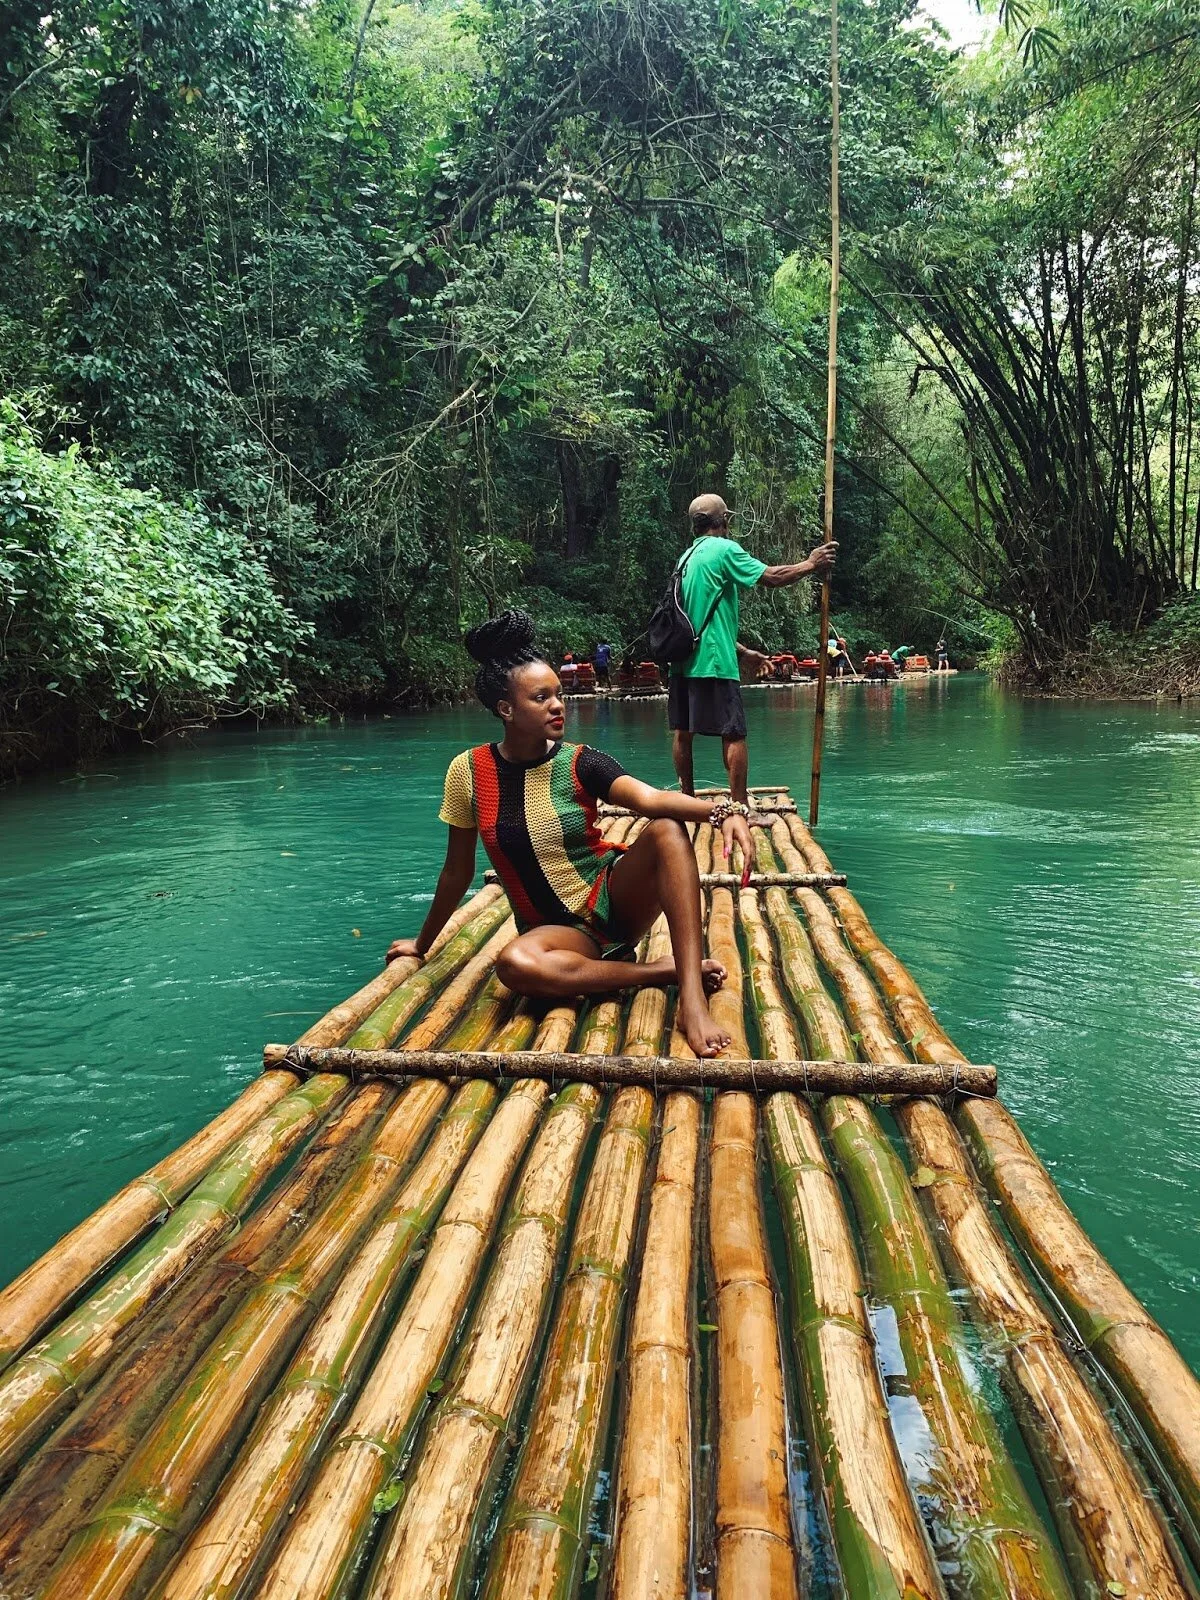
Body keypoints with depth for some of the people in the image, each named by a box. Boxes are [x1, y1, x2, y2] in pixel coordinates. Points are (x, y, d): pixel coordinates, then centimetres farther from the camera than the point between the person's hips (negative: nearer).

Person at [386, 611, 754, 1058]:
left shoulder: (579, 762, -7)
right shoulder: (468, 772, -6)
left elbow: (650, 797, -26)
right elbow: (458, 872, 6)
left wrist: (723, 810, -45)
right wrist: (422, 943, 16)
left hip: (615, 899, 1)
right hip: (557, 928, 0)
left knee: (668, 829, -29)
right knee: (513, 964, -37)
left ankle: (691, 998, -36)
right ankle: (667, 970, -20)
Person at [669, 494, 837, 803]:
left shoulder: (687, 557, 19)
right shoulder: (724, 549, -6)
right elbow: (771, 577, -12)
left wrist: (741, 651, 26)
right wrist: (811, 564, 3)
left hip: (682, 660, 9)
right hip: (713, 661, -8)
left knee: (682, 732, 10)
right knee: (734, 734, -6)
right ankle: (741, 807, -7)